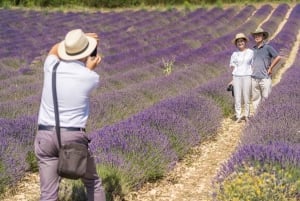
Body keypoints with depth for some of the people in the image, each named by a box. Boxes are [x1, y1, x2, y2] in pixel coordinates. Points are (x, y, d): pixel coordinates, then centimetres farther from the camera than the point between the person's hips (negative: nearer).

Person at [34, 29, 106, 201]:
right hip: (74, 137, -3)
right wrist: (90, 68, 32)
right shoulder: (92, 78, -8)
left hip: (45, 136, 3)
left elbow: (55, 50, 26)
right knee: (93, 183, 19)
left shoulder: (51, 67, 1)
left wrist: (76, 39, 31)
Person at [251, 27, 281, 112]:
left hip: (265, 78, -5)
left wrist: (270, 68, -6)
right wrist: (250, 70, 12)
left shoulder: (268, 47, -2)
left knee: (266, 99, -3)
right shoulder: (253, 49, 13)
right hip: (254, 78, 5)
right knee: (255, 99, 7)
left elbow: (278, 57, -10)